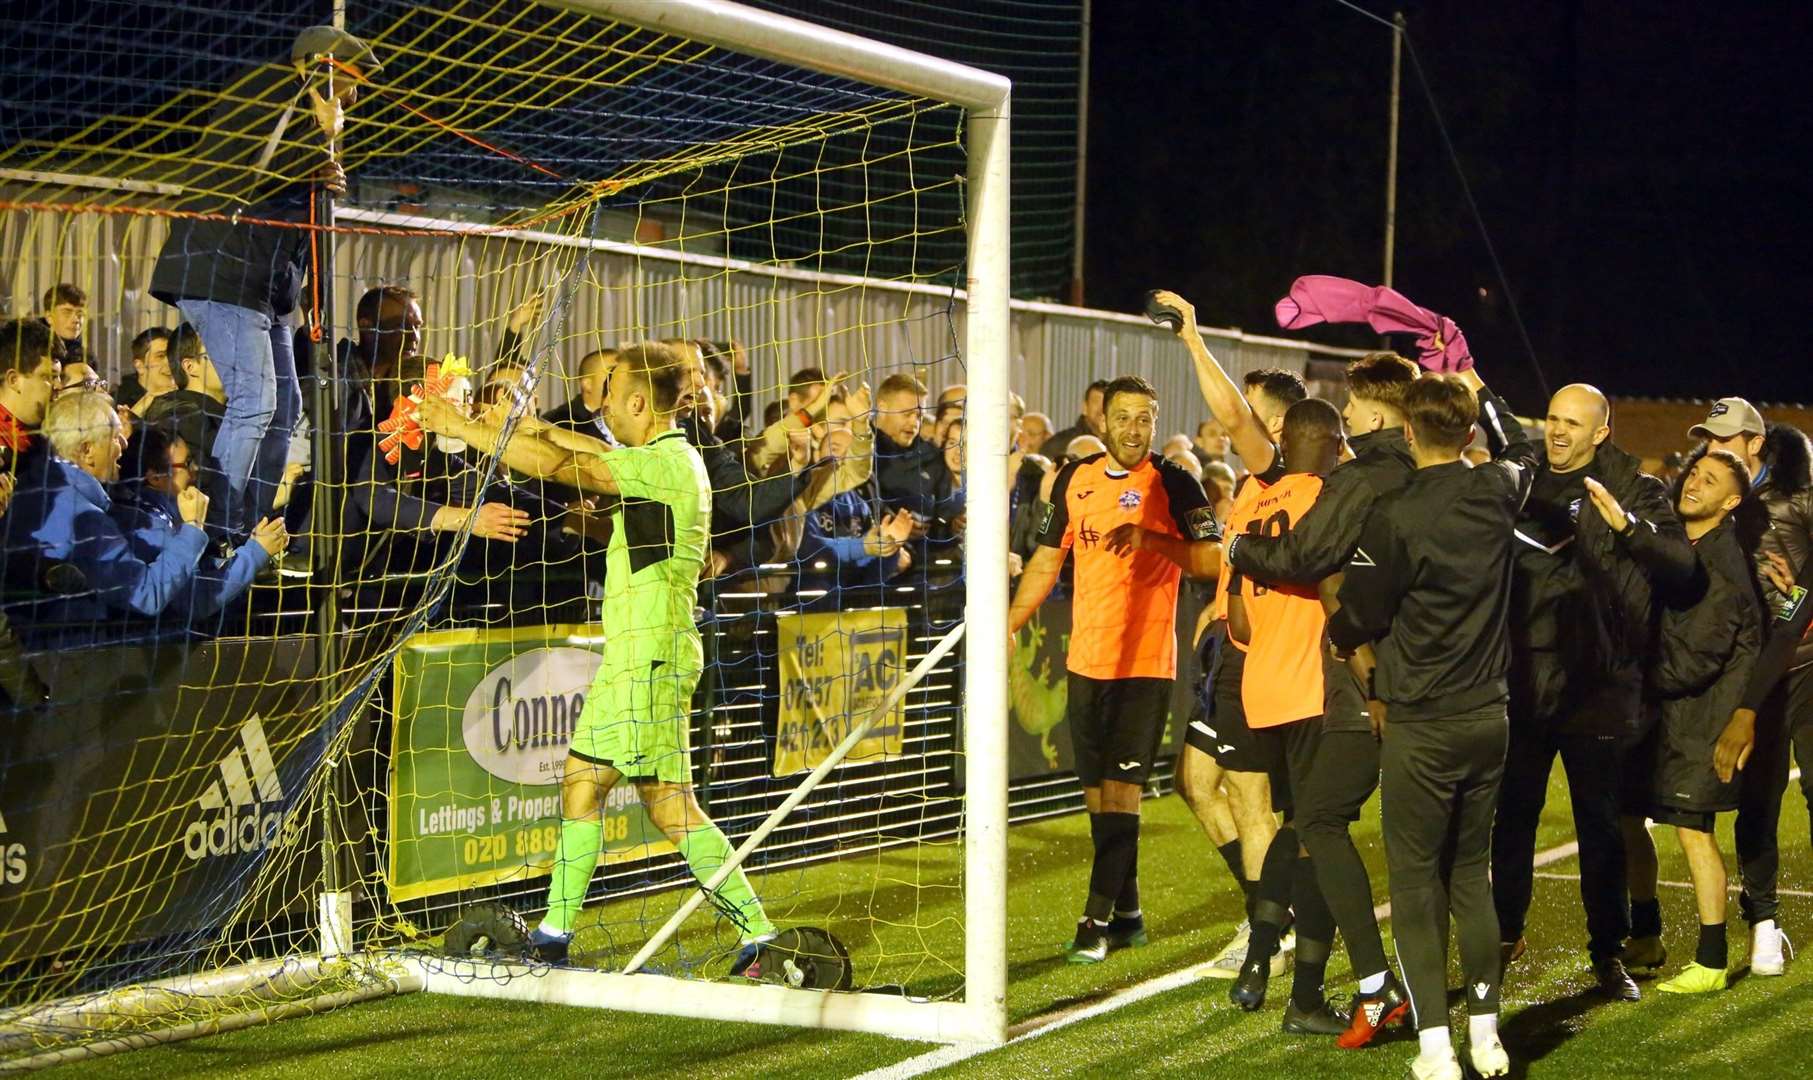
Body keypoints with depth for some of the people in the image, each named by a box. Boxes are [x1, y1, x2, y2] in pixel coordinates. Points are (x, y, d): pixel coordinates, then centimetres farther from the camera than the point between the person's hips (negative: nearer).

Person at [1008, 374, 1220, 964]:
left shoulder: (1173, 484, -4)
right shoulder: (1075, 479, 10)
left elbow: (1213, 560, -12)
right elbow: (1047, 559, 19)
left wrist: (1150, 538, -25)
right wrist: (1009, 624, 13)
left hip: (1146, 663, -5)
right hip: (1086, 660, 5)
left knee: (1121, 789, -8)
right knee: (1097, 793, 9)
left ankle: (1098, 919, -4)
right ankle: (1127, 914, 20)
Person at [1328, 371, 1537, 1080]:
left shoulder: (1395, 514, -16)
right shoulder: (1498, 492, 0)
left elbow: (1357, 619, -6)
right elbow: (1521, 450, 26)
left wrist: (1341, 639, 16)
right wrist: (1478, 389, 34)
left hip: (1420, 723, -5)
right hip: (1489, 715, 5)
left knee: (1416, 879, 2)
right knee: (1471, 872, 16)